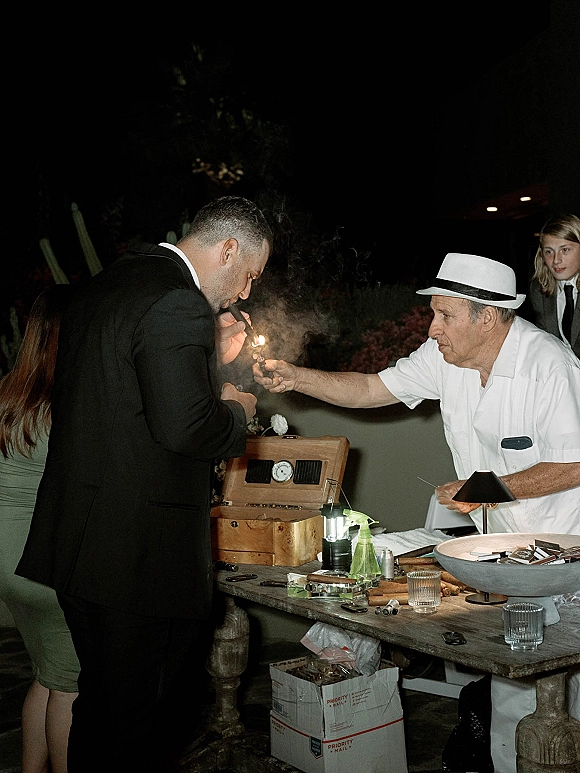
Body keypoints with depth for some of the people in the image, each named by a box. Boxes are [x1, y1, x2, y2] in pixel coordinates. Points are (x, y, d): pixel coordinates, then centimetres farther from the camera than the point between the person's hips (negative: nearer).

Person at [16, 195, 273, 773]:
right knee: (139, 725, 6)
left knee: (100, 702, 23)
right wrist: (237, 410, -6)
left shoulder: (104, 285, 13)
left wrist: (208, 357, 15)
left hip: (79, 540, 9)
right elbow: (184, 427, -26)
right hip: (140, 552, -9)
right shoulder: (179, 303, -18)